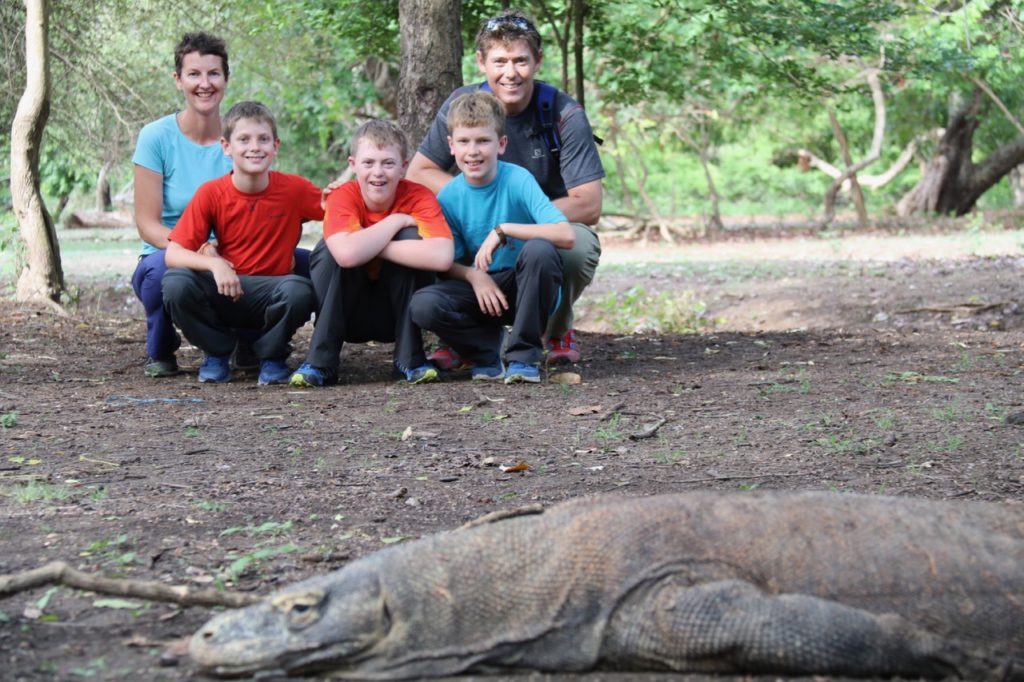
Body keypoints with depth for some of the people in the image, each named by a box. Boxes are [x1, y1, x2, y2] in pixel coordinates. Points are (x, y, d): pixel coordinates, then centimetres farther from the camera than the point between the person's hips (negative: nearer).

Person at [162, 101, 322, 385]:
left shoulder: (294, 189, -6)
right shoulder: (211, 193, -7)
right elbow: (173, 254, -11)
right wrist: (214, 263, -28)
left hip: (269, 296, -1)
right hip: (223, 291, 1)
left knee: (299, 290, -35)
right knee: (176, 282, -29)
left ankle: (272, 356, -1)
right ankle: (217, 352, 1)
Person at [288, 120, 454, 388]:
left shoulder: (419, 197, -17)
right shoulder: (342, 197, -17)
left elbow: (442, 257, -38)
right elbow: (348, 254, -39)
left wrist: (370, 246, -32)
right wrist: (396, 220, -27)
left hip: (400, 313, 0)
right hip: (349, 313, 0)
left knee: (411, 238, -24)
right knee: (330, 251, -26)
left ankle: (410, 357, -14)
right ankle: (321, 362, -18)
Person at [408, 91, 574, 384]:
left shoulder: (518, 179, -15)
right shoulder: (448, 197, -5)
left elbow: (566, 236, -26)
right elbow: (448, 262, 2)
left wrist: (503, 229, -28)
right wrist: (473, 275, -20)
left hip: (526, 289, -2)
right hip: (480, 287, 2)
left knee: (539, 249, -35)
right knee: (422, 305, -26)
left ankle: (523, 357, -19)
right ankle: (488, 351, 0)